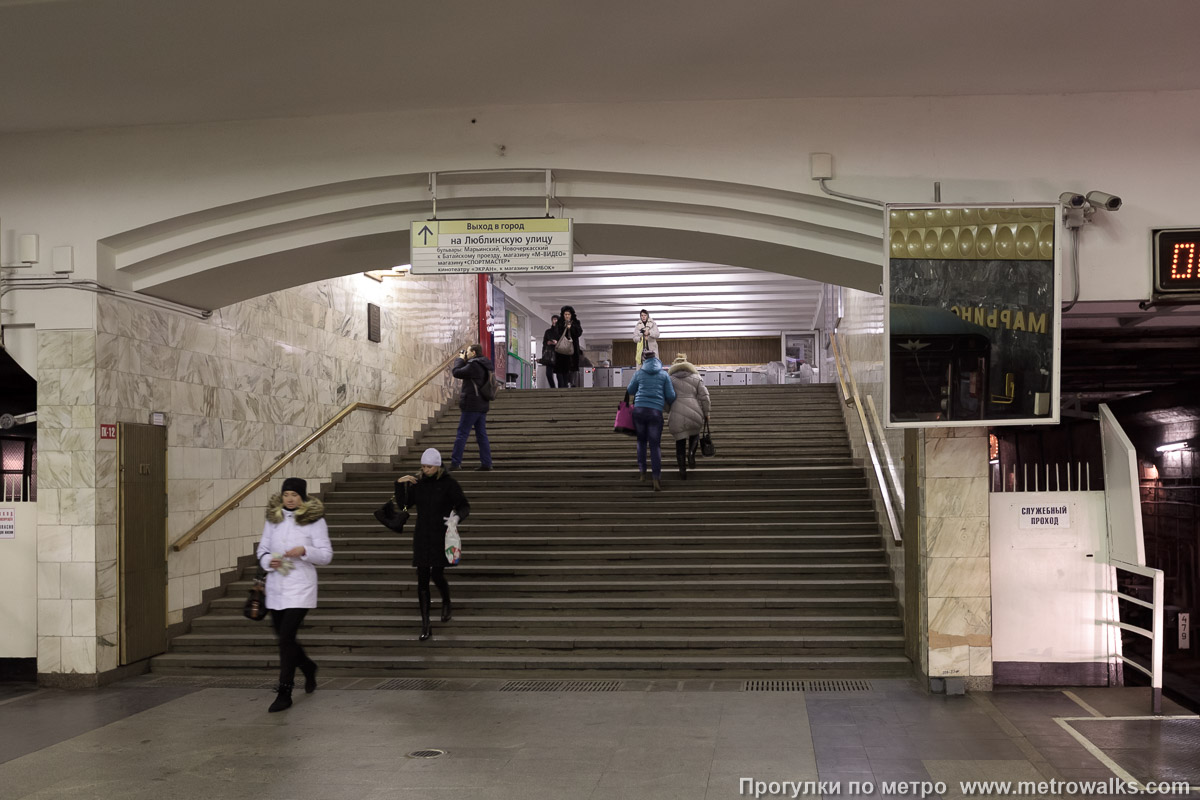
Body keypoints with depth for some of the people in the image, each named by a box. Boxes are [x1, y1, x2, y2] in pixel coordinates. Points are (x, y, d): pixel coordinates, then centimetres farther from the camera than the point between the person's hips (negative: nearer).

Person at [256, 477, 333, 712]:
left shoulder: (315, 520, -4)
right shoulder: (273, 518, 8)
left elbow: (326, 555, -3)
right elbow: (262, 549, 14)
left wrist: (304, 551, -20)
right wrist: (268, 561, -7)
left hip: (300, 586, -5)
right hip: (275, 586, 5)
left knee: (286, 637, -12)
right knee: (282, 637, 15)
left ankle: (284, 693, -5)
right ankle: (308, 667, 44)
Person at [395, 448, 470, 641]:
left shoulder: (449, 484, -6)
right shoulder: (417, 483, 5)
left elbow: (464, 506, -5)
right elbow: (403, 504, 8)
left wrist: (457, 516, -26)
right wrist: (400, 484, -6)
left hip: (441, 536, -4)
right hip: (422, 536, 4)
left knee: (437, 575, -7)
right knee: (422, 579, 0)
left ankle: (446, 603, 29)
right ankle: (425, 625, 4)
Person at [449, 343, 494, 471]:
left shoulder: (474, 365, -15)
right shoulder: (484, 366, 15)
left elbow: (456, 372, -13)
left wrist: (460, 359, 1)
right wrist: (463, 360, 13)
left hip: (471, 406, -9)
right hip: (482, 405, 9)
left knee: (461, 434, -5)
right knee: (482, 435, 9)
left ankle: (455, 463, -4)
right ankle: (486, 463, 7)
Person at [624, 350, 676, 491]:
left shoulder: (639, 373, 9)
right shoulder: (664, 375, 7)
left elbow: (630, 391, 21)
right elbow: (671, 397, 6)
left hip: (639, 410, 1)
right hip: (656, 412, -1)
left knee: (641, 441, 21)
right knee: (655, 444, 1)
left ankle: (642, 471, 18)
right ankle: (657, 478, -9)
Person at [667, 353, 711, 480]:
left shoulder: (670, 379, 8)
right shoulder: (696, 378, 8)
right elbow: (704, 397, 5)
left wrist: (669, 411, 20)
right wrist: (706, 413, 14)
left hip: (677, 416, 0)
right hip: (694, 412, 0)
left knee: (680, 441, 9)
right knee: (695, 433, 26)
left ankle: (682, 469, 5)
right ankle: (691, 453, -1)